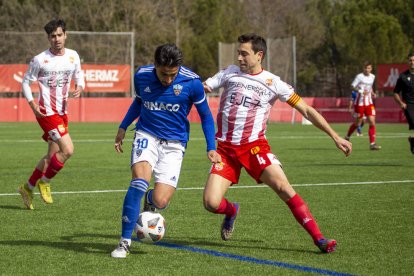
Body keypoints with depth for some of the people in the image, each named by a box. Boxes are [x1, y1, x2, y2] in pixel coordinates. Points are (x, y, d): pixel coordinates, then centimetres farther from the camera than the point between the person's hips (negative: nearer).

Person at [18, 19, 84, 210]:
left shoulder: (73, 56, 4)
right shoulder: (40, 60, -9)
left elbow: (79, 76, 18)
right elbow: (26, 82, 0)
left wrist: (79, 88, -5)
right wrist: (33, 105, -11)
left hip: (63, 112, 7)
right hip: (47, 113, -7)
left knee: (52, 155, 13)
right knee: (68, 150, -17)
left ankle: (28, 187, 28)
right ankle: (44, 182, 3)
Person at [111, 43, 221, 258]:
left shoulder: (191, 82, -13)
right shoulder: (141, 76, -6)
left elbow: (205, 115, 2)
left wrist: (211, 148, -1)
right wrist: (123, 127, 13)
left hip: (174, 144, -1)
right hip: (147, 135, 1)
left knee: (160, 202, -13)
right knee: (140, 181, -28)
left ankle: (149, 200, 29)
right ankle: (125, 242, -17)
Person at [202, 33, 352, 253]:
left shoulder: (272, 83, 0)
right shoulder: (230, 73, 6)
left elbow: (306, 110, 2)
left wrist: (335, 137, -3)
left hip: (254, 145, -2)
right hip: (225, 147, 2)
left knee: (283, 187, -23)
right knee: (211, 203, -11)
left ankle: (319, 238, -18)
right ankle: (232, 211, 26)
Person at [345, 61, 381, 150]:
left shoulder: (372, 77, 8)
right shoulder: (359, 76, -9)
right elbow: (352, 86, -11)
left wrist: (372, 93, 7)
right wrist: (361, 91, -25)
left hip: (369, 102, 5)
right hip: (360, 102, -5)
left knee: (372, 122, -8)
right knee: (358, 123, 4)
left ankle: (372, 144, -8)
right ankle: (347, 137, 30)